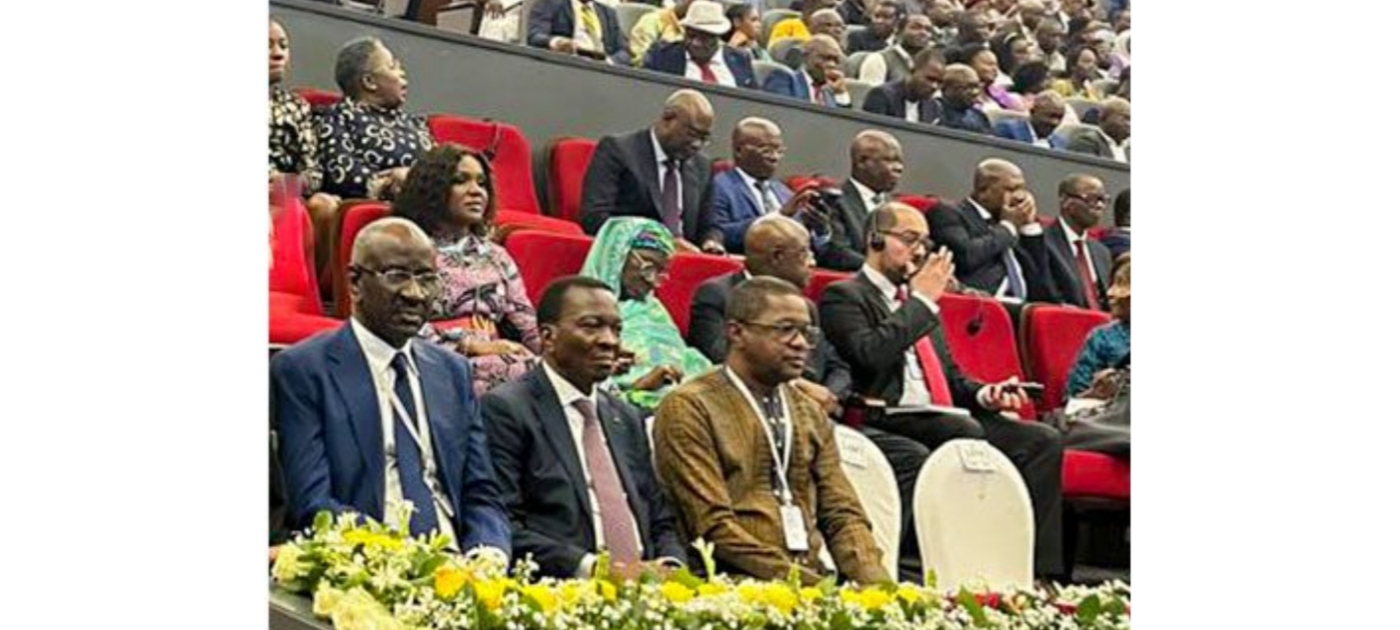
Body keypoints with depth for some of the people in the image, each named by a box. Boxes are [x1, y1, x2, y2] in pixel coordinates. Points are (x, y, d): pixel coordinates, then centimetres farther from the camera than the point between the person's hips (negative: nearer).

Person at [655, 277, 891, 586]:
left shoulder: (810, 413, 19)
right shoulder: (689, 408, -3)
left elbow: (842, 513, 13)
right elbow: (714, 526, -10)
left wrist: (874, 583, -5)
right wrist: (802, 581, -17)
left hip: (814, 580, 6)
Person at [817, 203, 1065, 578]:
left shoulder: (921, 300, 28)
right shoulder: (844, 296, 4)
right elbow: (870, 354, -16)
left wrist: (984, 394, 7)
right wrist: (921, 301, -6)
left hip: (945, 417, 8)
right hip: (889, 420, -8)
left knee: (1043, 440, -12)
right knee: (967, 433, -35)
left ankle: (1040, 569, -19)